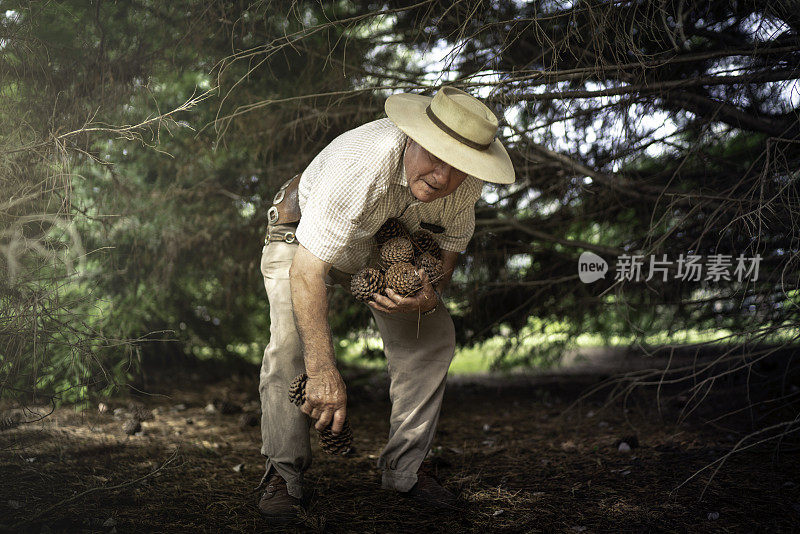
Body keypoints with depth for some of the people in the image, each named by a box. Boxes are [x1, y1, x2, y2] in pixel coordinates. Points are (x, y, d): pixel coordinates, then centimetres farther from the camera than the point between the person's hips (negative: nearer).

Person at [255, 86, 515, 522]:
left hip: (388, 249, 5)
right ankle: (283, 475, -10)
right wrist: (323, 371, -54)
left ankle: (403, 470, 5)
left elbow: (451, 242, -5)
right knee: (293, 340, -26)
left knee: (433, 336, -6)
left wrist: (431, 296, -29)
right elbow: (306, 270, -47)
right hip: (304, 238, -5)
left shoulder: (467, 182, -25)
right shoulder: (363, 163, -45)